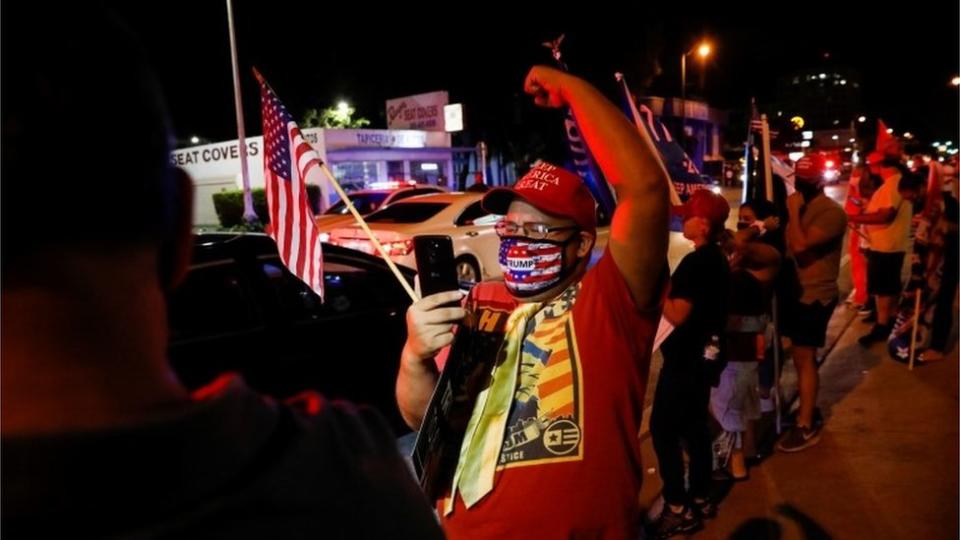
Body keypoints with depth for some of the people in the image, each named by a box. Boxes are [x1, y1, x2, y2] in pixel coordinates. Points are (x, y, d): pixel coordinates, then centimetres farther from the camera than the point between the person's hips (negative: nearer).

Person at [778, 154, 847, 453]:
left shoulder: (831, 212, -17)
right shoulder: (801, 208, 10)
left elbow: (801, 245, -28)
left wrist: (793, 212, -21)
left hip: (815, 295, -8)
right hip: (796, 290, 8)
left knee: (804, 357, -5)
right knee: (800, 355, 17)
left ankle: (806, 427, 3)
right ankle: (807, 408, 32)